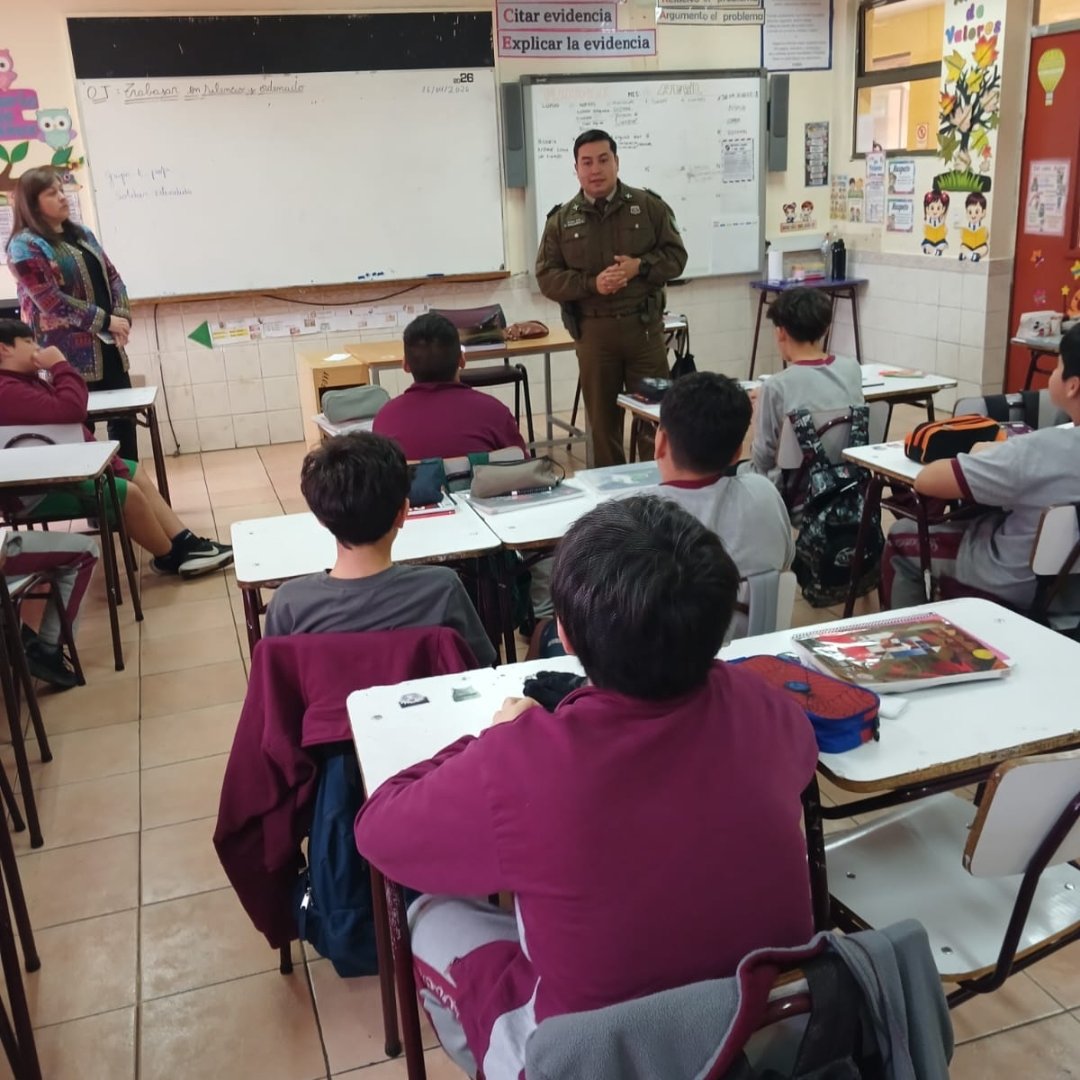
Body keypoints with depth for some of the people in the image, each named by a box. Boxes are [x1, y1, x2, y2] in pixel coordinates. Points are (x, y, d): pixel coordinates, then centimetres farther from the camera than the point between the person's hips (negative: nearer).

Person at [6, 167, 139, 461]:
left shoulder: (81, 233, 14)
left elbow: (112, 276, 12)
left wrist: (122, 316, -6)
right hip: (72, 355, -7)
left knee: (124, 416, 10)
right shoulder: (24, 246, -8)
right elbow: (51, 301, -17)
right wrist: (105, 321, -17)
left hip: (108, 346, 7)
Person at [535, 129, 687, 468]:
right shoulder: (561, 219, 2)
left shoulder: (649, 206, 3)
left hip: (644, 326, 0)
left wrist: (640, 266, -15)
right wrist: (592, 284, -15)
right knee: (602, 418, 9)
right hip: (593, 331, 0)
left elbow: (676, 256, 4)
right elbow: (547, 277, 0)